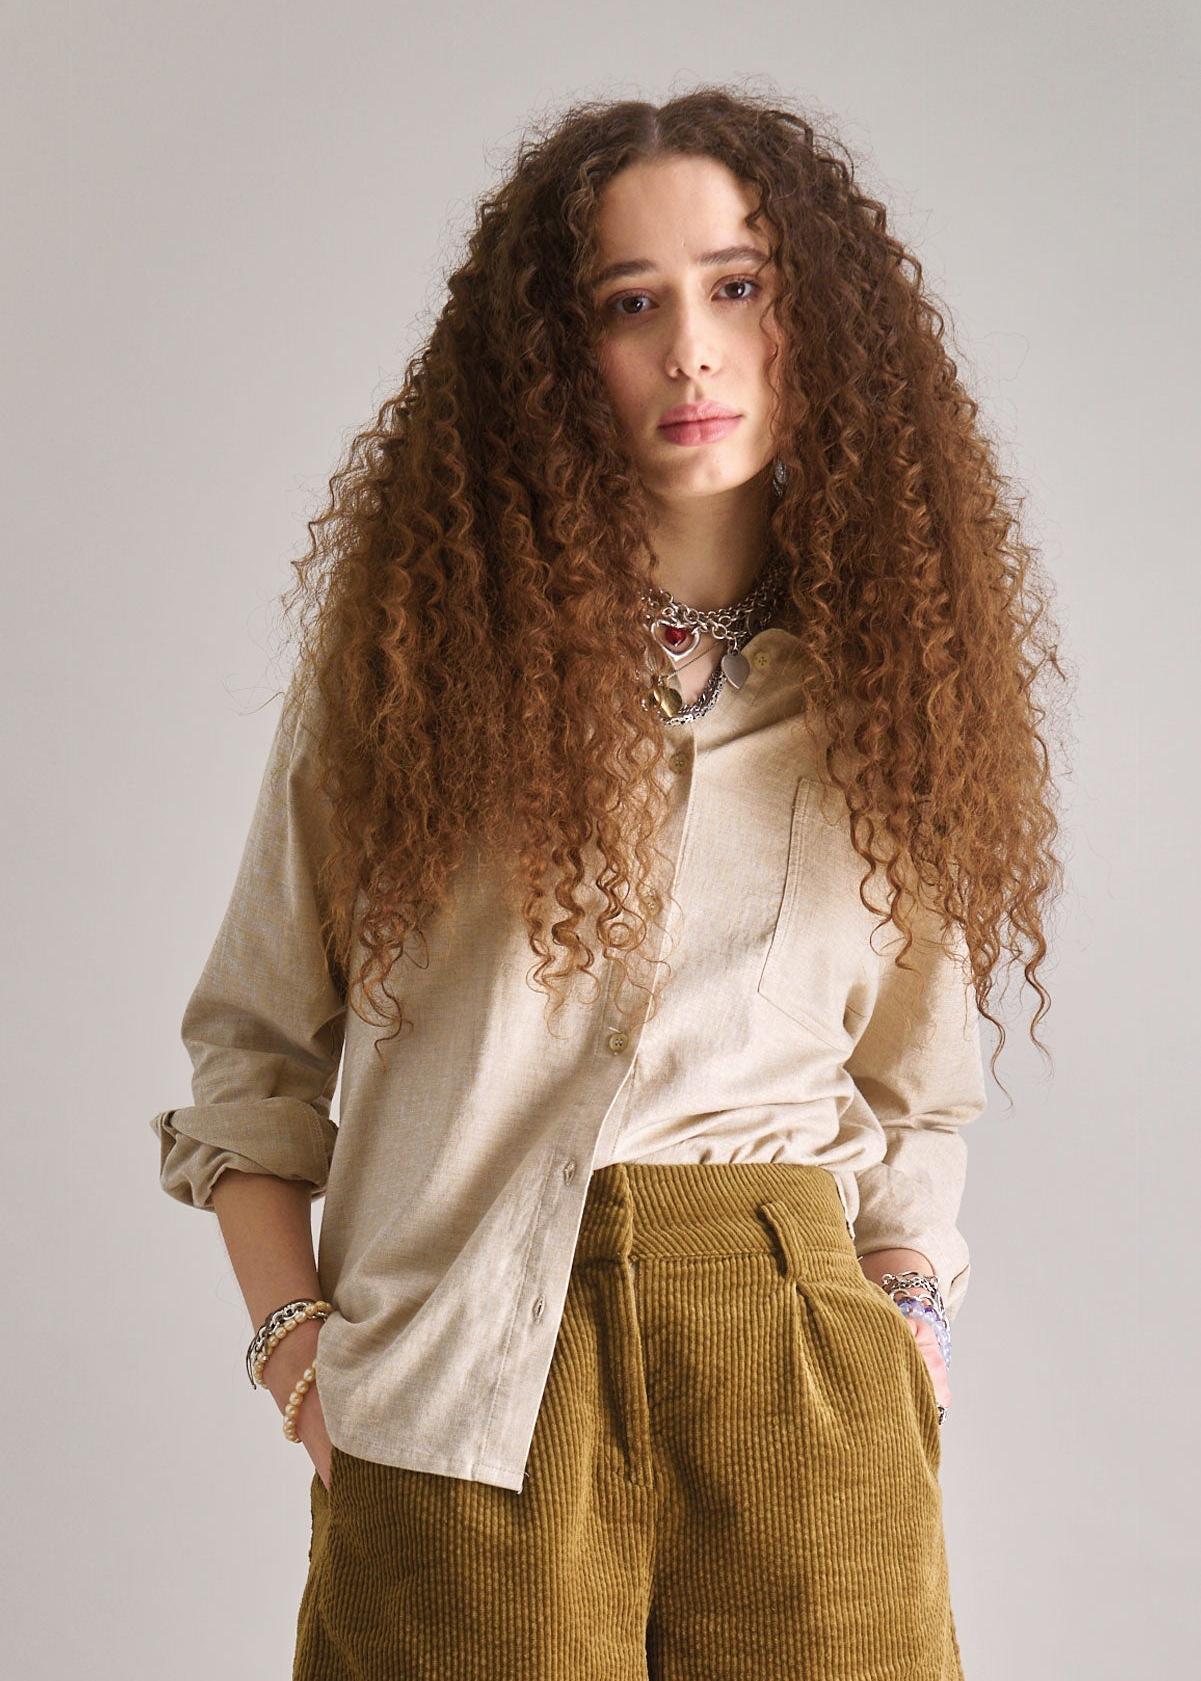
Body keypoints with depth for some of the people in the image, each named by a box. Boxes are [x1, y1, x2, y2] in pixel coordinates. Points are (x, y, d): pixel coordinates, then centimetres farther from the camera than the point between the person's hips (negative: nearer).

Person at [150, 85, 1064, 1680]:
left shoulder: (886, 675, 7)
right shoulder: (413, 643, 1)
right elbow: (254, 1038, 7)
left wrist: (911, 1311, 2)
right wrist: (292, 1327, -1)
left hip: (798, 1358, 2)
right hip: (458, 1365, -1)